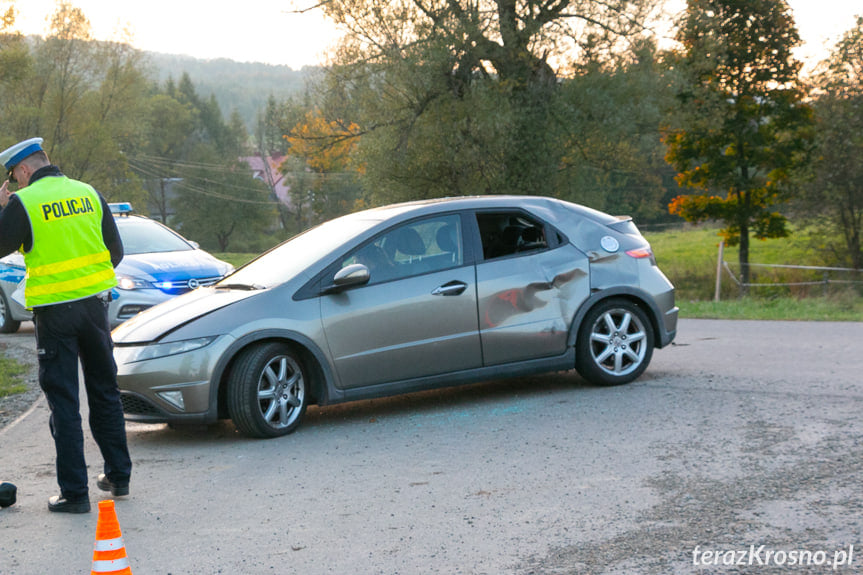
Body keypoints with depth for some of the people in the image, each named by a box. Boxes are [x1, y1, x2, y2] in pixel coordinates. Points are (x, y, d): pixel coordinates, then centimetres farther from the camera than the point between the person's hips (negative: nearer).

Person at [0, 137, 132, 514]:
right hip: (94, 303, 4)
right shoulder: (89, 194, 5)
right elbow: (115, 251, 9)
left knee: (63, 401, 2)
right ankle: (118, 476, 25)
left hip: (54, 312, -4)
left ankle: (74, 493, 3)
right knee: (105, 391, 17)